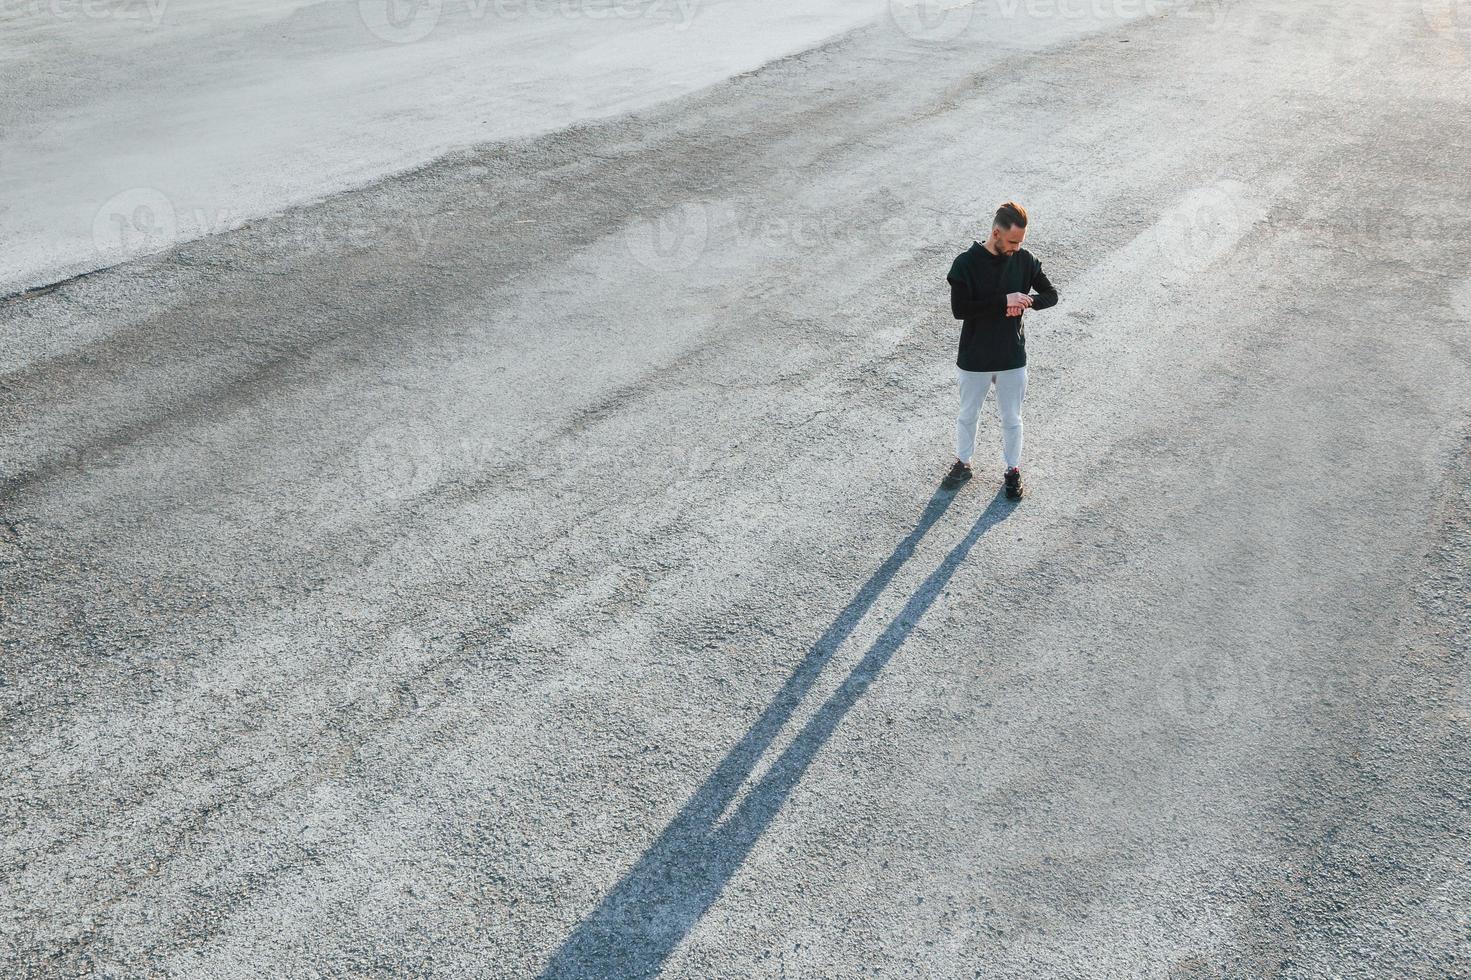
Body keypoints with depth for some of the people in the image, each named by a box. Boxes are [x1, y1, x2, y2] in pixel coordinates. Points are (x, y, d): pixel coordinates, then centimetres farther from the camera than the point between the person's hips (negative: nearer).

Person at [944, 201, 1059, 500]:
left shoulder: (1025, 260, -6)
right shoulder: (966, 263, -16)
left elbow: (1051, 295, 2)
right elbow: (959, 309, -23)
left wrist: (1026, 302, -20)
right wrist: (1004, 301, -28)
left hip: (1013, 358, 2)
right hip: (974, 359, -2)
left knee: (1012, 419, 15)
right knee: (967, 416, 18)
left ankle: (1013, 469, 34)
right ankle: (963, 462, 39)